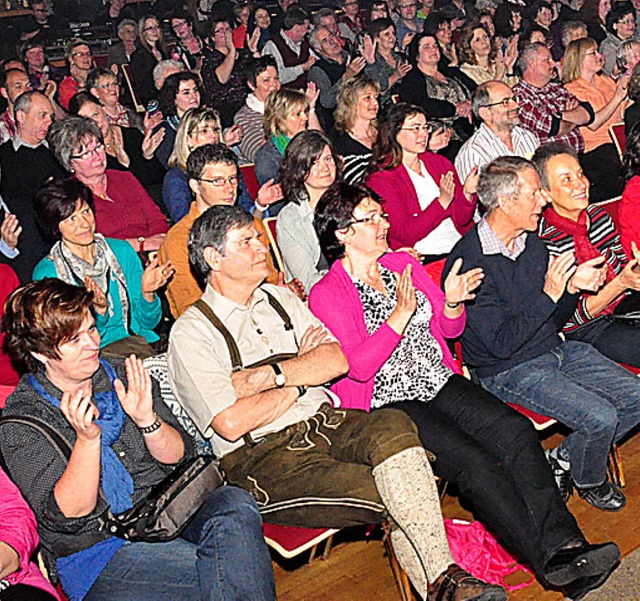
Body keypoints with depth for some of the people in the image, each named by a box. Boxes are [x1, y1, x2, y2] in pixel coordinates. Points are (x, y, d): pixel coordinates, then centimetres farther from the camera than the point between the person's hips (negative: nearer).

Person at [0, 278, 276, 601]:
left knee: (235, 505, -28)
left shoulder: (121, 375, 7)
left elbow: (179, 456, 6)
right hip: (97, 548, -5)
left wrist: (147, 420, -15)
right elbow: (68, 515, -13)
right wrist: (88, 438, -27)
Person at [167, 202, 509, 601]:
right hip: (263, 457, -5)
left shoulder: (280, 298, 17)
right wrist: (301, 377, -2)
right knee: (391, 494, -26)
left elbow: (338, 361, 5)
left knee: (393, 426, -27)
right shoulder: (192, 332, -2)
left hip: (326, 422, 5)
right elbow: (231, 423, -13)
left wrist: (267, 376, -9)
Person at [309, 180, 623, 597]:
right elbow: (359, 365, -15)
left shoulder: (404, 263, 14)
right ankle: (548, 561, -20)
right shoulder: (327, 294, -4)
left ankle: (563, 544, -22)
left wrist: (452, 302, -5)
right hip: (388, 404, -6)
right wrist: (401, 314, -22)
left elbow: (450, 328, 17)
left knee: (517, 430, -19)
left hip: (440, 382, 6)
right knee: (473, 461, -26)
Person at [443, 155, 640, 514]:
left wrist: (574, 287, -6)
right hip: (510, 371, -8)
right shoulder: (470, 261, -21)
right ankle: (588, 481, 12)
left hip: (556, 350, 8)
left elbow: (553, 323, 13)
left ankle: (563, 460, 15)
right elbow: (501, 343, -22)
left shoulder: (532, 242, 5)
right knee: (601, 417, -21)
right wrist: (548, 295, -25)